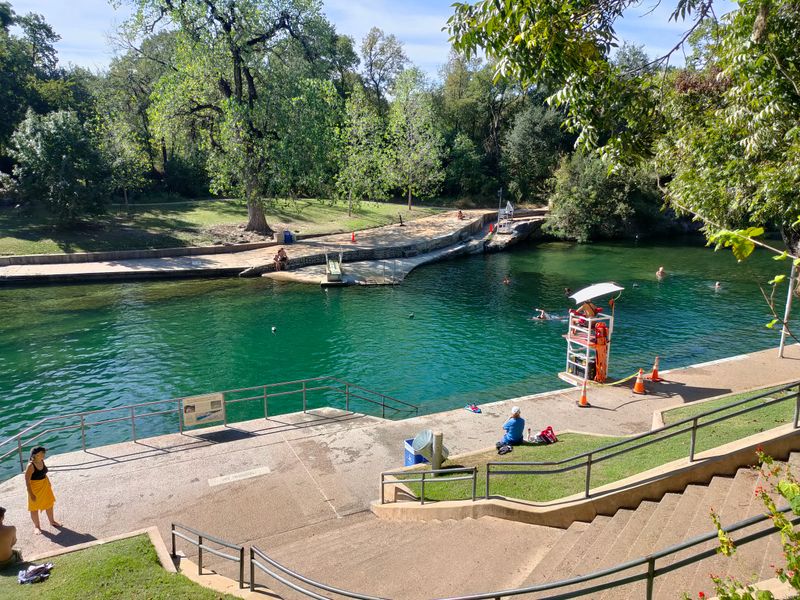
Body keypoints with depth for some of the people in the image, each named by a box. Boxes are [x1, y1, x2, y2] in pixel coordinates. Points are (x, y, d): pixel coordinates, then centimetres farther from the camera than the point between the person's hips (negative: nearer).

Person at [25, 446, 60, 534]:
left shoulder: (42, 461, -5)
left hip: (45, 486, 7)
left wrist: (48, 484, 16)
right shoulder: (31, 466, -27)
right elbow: (27, 480, -23)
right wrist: (31, 494, -22)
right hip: (35, 488, -7)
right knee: (35, 508, 12)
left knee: (49, 504, 20)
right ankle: (36, 526, 31)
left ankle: (52, 521, 40)